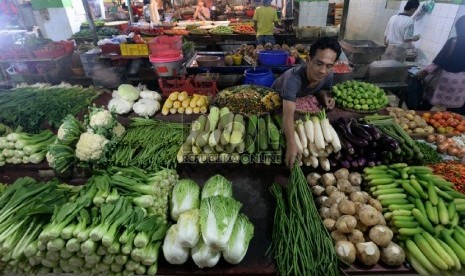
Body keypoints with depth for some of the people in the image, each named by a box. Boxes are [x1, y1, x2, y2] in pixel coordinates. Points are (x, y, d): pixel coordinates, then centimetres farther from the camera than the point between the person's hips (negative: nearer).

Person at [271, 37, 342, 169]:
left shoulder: (328, 75, -29)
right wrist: (291, 145, -71)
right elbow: (288, 113, -60)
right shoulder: (293, 78, -49)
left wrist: (325, 96, -30)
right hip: (278, 98, -4)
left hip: (302, 98, 5)